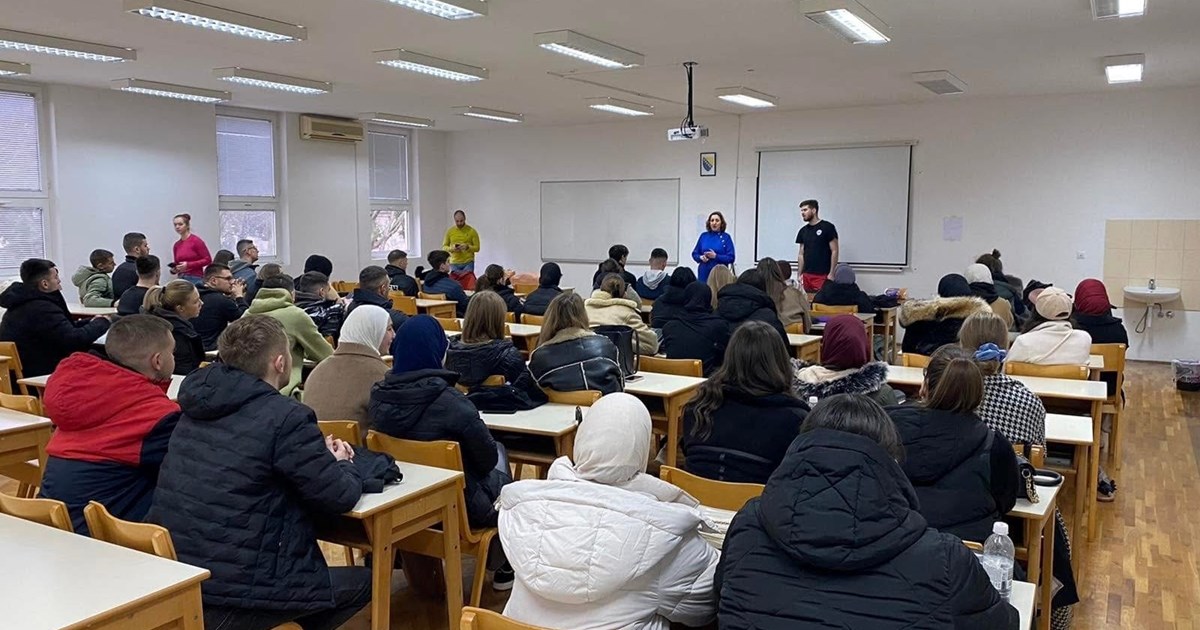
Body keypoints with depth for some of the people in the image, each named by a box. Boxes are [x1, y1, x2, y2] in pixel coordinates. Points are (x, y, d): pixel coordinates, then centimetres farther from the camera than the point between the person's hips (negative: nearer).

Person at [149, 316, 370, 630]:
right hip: (228, 595, -8)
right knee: (365, 580, 11)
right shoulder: (285, 417, -17)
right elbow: (340, 497, -10)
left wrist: (319, 452, 13)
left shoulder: (200, 403, 7)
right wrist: (342, 463, 11)